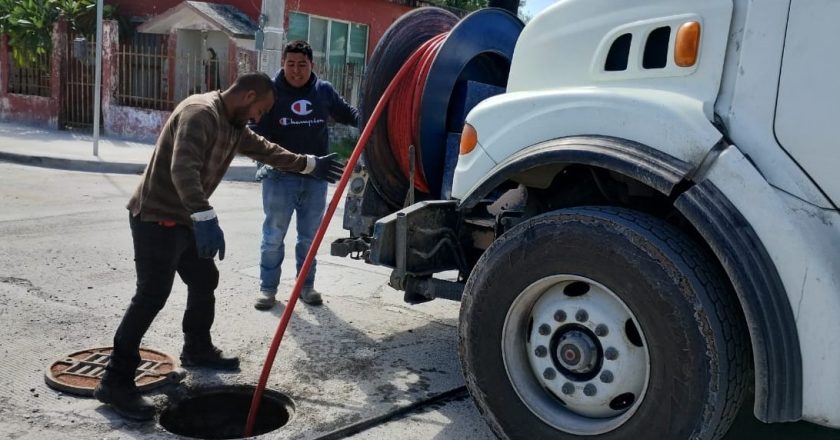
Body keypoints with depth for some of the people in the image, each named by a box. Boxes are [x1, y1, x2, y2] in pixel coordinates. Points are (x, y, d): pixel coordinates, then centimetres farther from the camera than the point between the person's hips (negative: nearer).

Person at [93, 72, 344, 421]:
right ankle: (116, 382, -7)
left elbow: (265, 150, 28)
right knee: (152, 295, -12)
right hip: (156, 218, -10)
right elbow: (183, 169, -36)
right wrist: (206, 218, -46)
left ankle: (197, 349, 37)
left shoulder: (233, 124, 11)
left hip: (184, 219, 10)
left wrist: (309, 164, 33)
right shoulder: (200, 113, -21)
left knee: (204, 279, 18)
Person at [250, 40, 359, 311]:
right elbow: (257, 132, -12)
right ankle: (268, 288, 19)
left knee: (309, 237, 14)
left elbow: (347, 113, 16)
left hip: (316, 177, 3)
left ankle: (306, 285, 28)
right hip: (279, 176, -3)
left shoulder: (324, 90, 2)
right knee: (273, 237, 5)